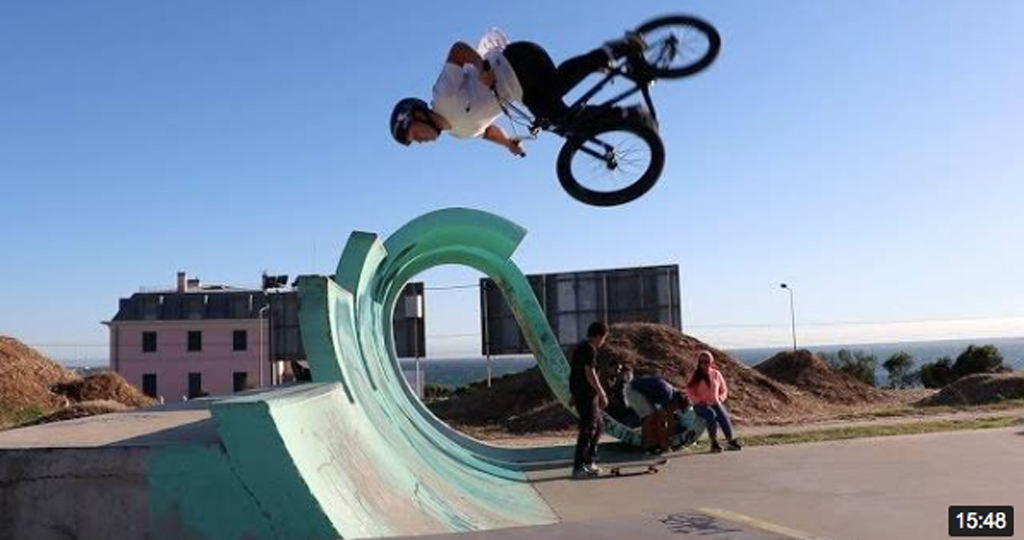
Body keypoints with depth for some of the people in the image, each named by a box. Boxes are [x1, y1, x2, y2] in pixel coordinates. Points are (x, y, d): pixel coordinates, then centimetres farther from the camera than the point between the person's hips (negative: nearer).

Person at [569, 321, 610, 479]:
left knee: (599, 426, 18)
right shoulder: (590, 349, -14)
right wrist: (602, 393, -19)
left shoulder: (580, 347, 16)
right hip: (587, 395, -10)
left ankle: (588, 462, 23)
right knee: (588, 430, -5)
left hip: (579, 393, 10)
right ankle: (578, 468, -3)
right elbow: (589, 374, -22)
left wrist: (574, 395, 26)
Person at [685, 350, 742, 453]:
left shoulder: (716, 374, 8)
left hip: (715, 403, 3)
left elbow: (724, 389, 15)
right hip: (701, 405, -3)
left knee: (724, 416, -27)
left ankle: (730, 441, -27)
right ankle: (714, 442, -31)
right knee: (712, 415, -33)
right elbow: (690, 391, 0)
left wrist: (721, 398, -4)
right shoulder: (696, 376, 3)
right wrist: (698, 401, -14)